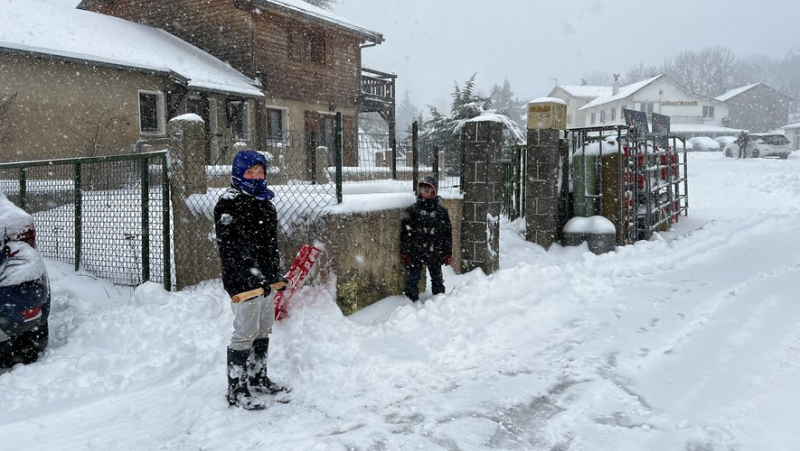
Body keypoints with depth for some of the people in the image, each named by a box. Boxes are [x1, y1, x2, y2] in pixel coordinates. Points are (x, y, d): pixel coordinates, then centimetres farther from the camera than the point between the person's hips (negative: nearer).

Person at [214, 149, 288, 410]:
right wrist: (250, 276, -24)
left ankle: (258, 379, 34)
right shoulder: (230, 203, -14)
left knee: (263, 331, 18)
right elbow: (229, 247, -20)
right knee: (245, 334, -4)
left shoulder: (264, 201, 15)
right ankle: (237, 391, 7)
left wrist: (276, 273, 20)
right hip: (244, 283, -9)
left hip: (264, 280, 9)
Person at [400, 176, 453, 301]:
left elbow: (447, 233, 7)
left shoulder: (441, 211, 4)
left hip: (435, 253, 1)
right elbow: (405, 232, -1)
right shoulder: (412, 210, -1)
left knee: (437, 279, 11)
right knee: (413, 278, 1)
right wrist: (405, 252, -4)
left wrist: (448, 253, 4)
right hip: (416, 253, -1)